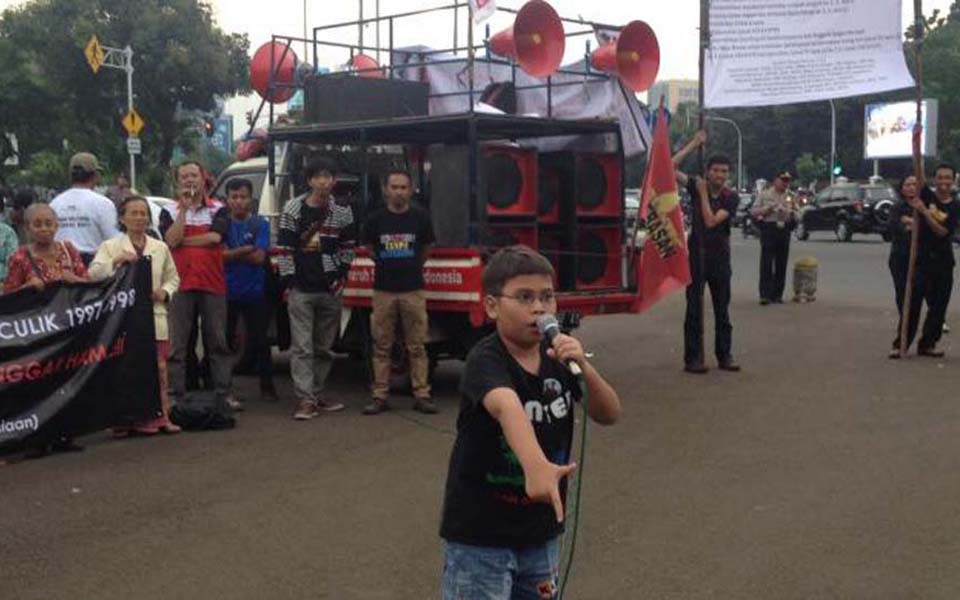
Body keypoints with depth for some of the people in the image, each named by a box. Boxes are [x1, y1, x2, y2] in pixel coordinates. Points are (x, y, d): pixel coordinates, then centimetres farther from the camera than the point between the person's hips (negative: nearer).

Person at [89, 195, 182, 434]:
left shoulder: (160, 248, 13)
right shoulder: (110, 246, 4)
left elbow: (173, 277, 19)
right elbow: (94, 274, -8)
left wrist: (165, 292, 0)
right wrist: (116, 261, -21)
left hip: (155, 316, 3)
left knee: (158, 368, 4)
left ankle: (160, 416, 12)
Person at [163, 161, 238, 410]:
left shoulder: (218, 210, 7)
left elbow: (215, 237, -10)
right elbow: (171, 240, -10)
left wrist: (181, 240, -6)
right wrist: (184, 208, -10)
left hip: (213, 284, 1)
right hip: (181, 284, 0)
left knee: (218, 342, 6)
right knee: (176, 344, -1)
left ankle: (223, 393, 12)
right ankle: (174, 395, 3)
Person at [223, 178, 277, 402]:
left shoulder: (260, 224, 1)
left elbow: (259, 257, -9)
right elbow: (219, 255, -8)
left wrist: (232, 253, -8)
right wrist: (246, 250, -14)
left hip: (254, 292, -1)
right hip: (227, 292, 1)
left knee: (259, 341, 4)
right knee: (224, 341, 6)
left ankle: (267, 386, 14)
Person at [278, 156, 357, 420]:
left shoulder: (343, 211, 5)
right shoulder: (293, 209, -2)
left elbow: (348, 246, 13)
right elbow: (284, 248, -3)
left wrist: (340, 275, 3)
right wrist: (288, 282, -8)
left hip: (330, 289, 3)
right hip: (301, 289, -3)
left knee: (324, 347, 10)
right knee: (302, 347, -6)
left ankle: (317, 395, 21)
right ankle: (305, 401, -6)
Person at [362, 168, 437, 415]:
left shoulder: (420, 218, 1)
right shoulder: (376, 220, 1)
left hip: (413, 290, 0)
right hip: (383, 290, 1)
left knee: (417, 346, 2)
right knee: (382, 347, 4)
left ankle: (422, 395, 6)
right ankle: (380, 396, 9)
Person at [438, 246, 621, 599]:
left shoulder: (557, 355, 0)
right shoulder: (486, 360, -21)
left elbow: (609, 415, -5)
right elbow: (507, 408, -41)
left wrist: (583, 367, -24)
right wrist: (536, 465, -60)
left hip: (541, 531, 6)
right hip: (479, 534, -6)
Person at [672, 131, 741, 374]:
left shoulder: (731, 197, -5)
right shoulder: (696, 186, -1)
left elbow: (711, 221, -17)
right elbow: (670, 168, -11)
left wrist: (703, 194, -14)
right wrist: (694, 144, -13)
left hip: (719, 256, 1)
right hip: (697, 254, -1)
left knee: (722, 308, 8)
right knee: (694, 308, -1)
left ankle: (724, 356, 16)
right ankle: (693, 358, 1)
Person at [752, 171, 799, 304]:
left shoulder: (790, 197, 15)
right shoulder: (765, 194, 5)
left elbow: (796, 218, 13)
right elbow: (754, 212, 3)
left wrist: (793, 209, -6)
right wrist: (767, 209, -11)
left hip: (784, 231, 4)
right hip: (769, 229, -4)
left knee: (781, 264, 5)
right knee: (766, 263, -8)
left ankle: (777, 294, 12)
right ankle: (765, 294, -9)